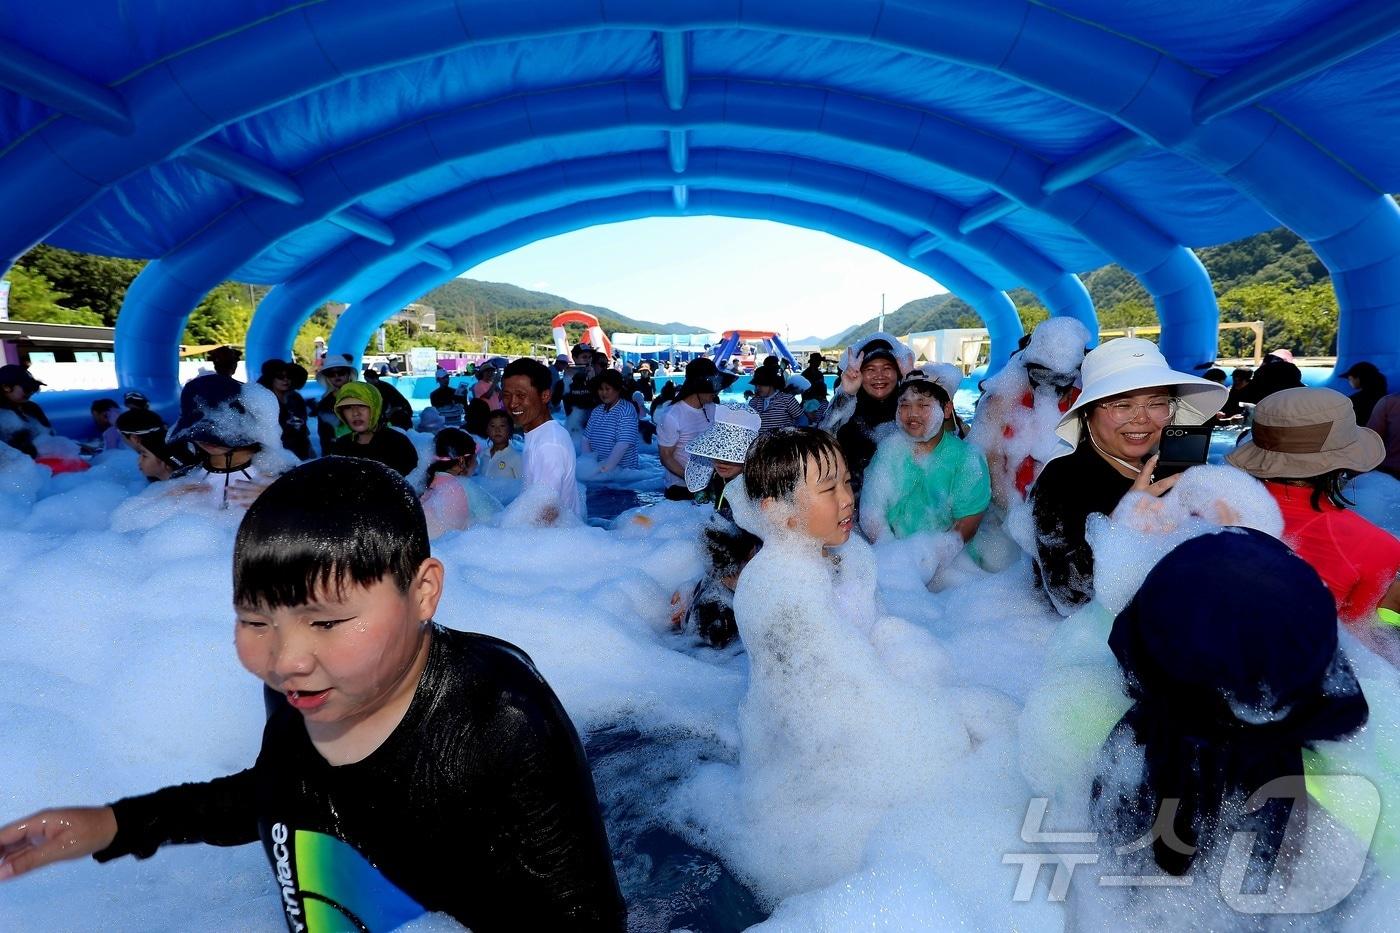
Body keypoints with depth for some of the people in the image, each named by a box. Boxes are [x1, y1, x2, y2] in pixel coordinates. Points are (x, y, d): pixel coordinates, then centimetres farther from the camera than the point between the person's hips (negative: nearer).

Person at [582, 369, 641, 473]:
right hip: (598, 469, 5)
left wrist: (605, 468, -20)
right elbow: (586, 439, 9)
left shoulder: (627, 410, -9)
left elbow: (623, 444, -17)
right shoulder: (597, 411, 11)